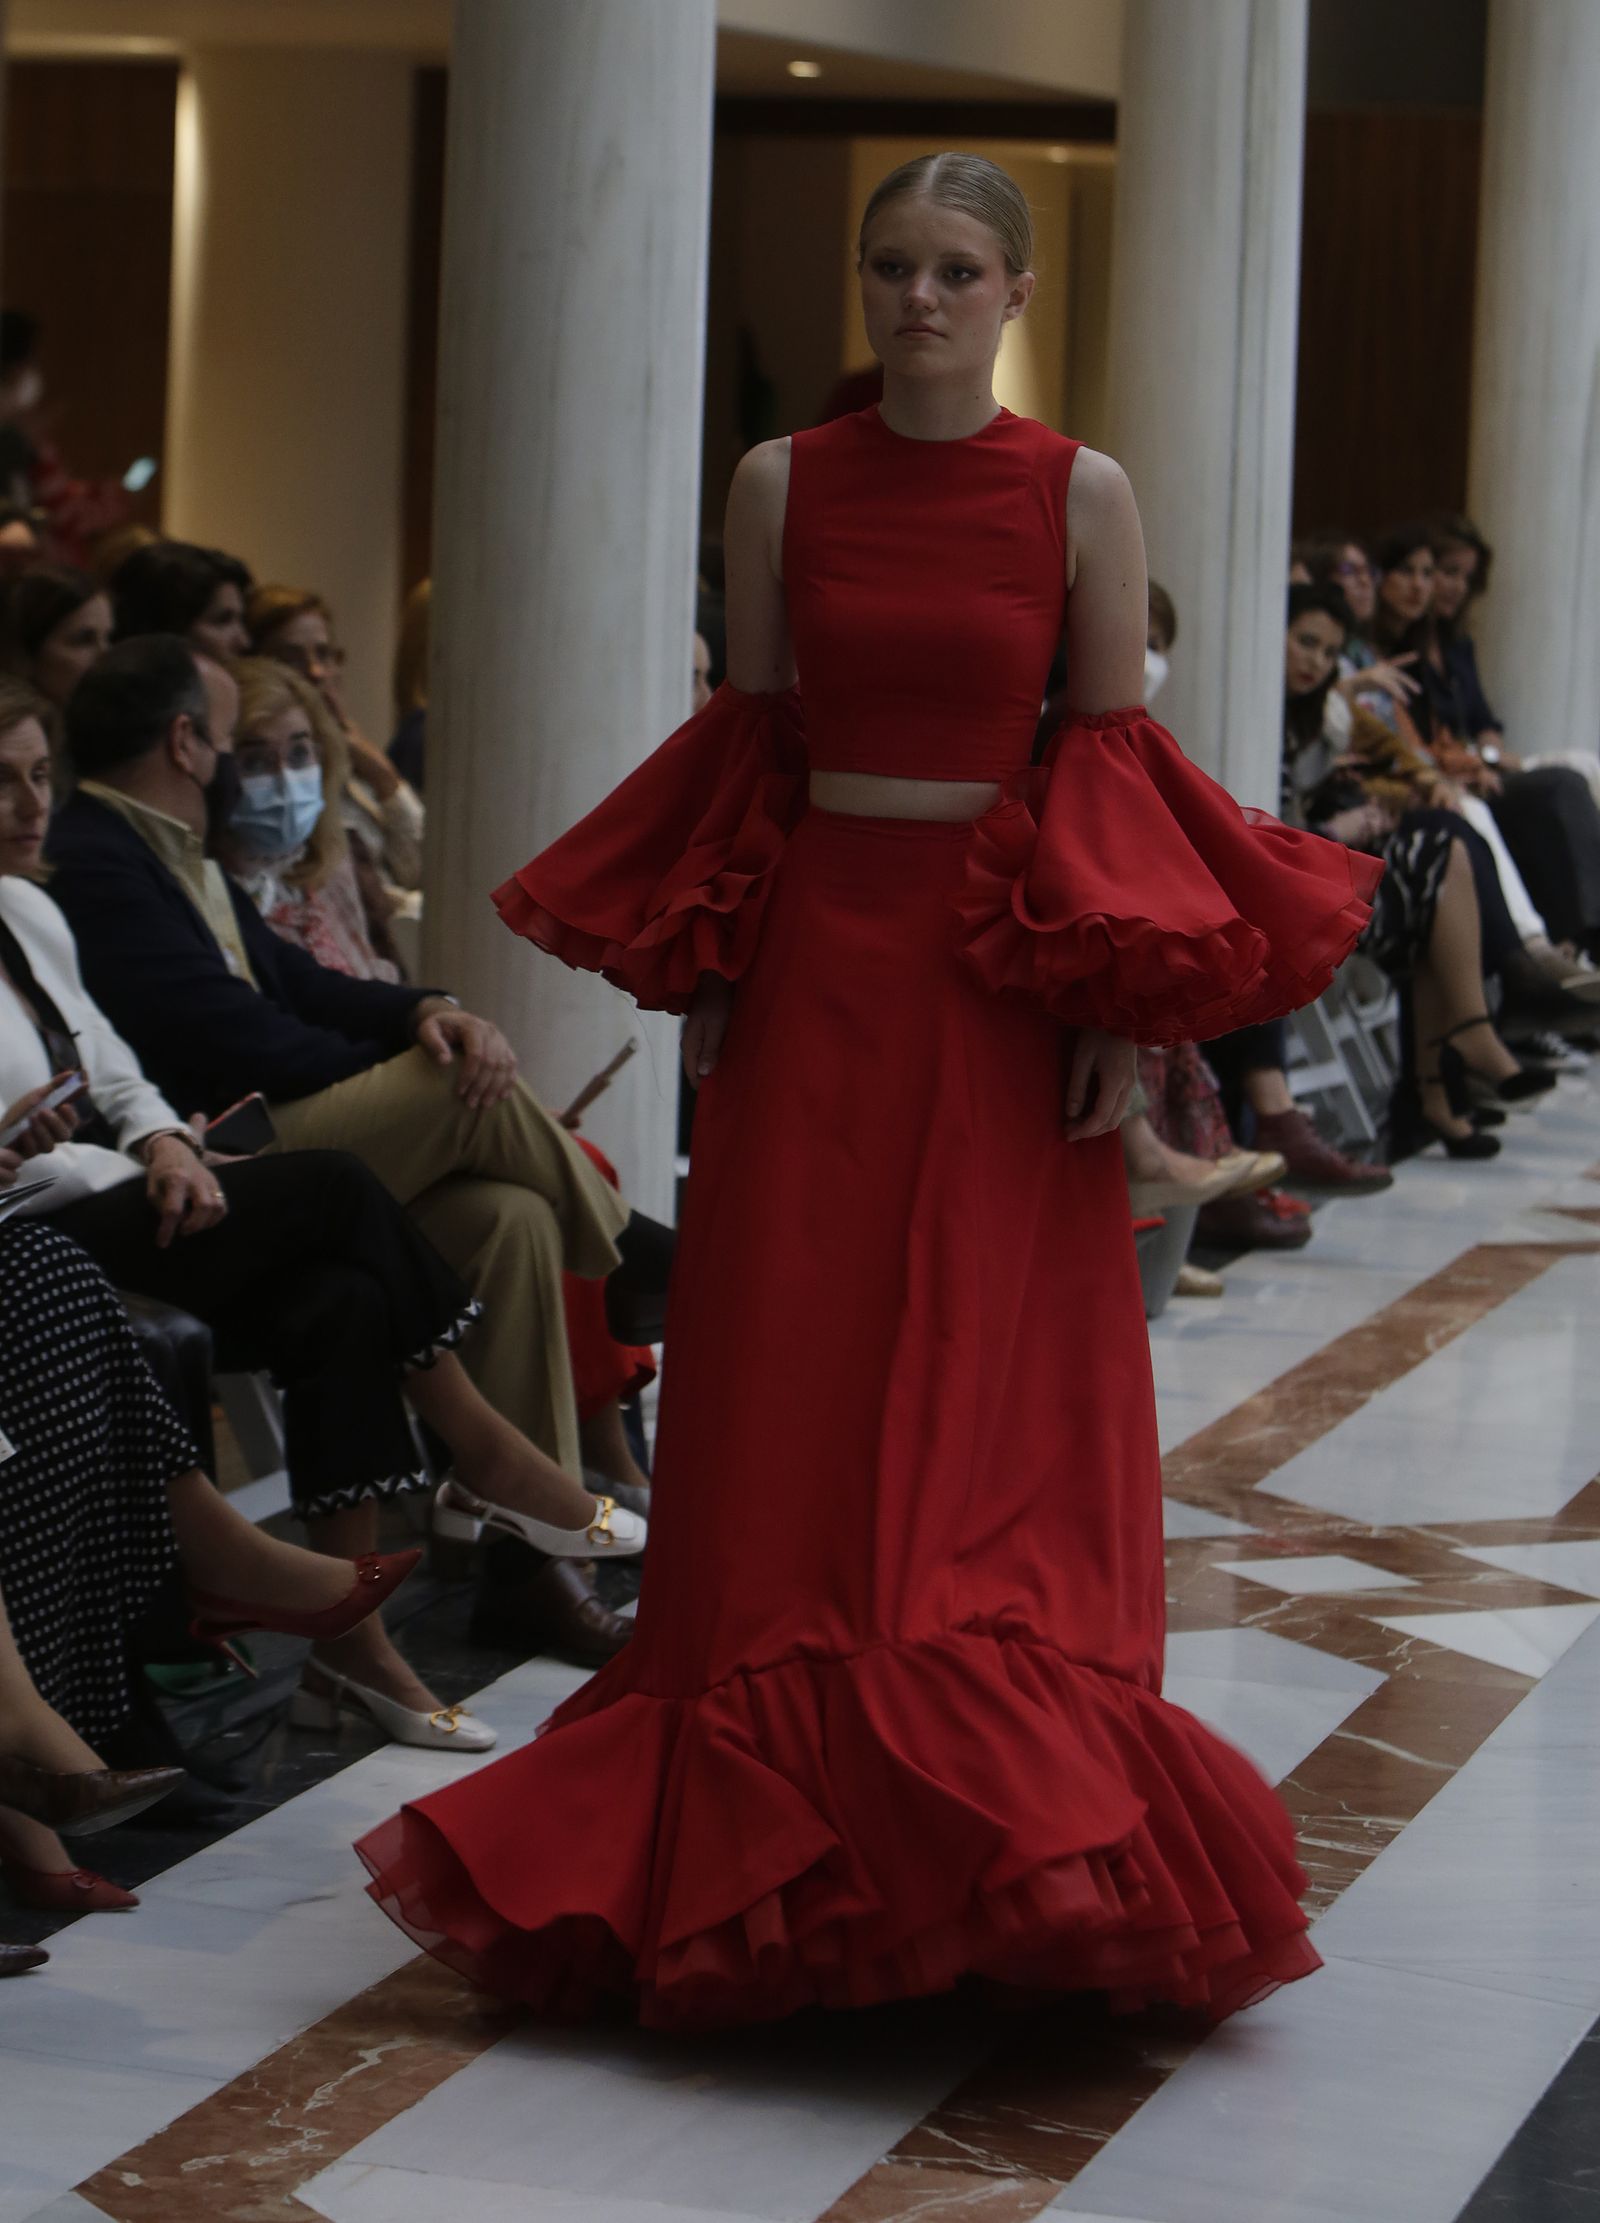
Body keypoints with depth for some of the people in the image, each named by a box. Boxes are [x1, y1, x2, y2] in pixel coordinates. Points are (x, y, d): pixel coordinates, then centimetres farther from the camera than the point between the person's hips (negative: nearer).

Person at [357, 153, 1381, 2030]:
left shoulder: (1083, 495, 0)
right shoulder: (782, 485, 4)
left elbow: (1117, 757, 0)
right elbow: (749, 744, 8)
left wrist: (1126, 1009, -7)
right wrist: (699, 970, 3)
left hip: (1004, 982, -1)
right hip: (812, 957, 2)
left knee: (1000, 1404, -1)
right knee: (787, 1398, 1)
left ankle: (1007, 1837, 5)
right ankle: (771, 1832, 10)